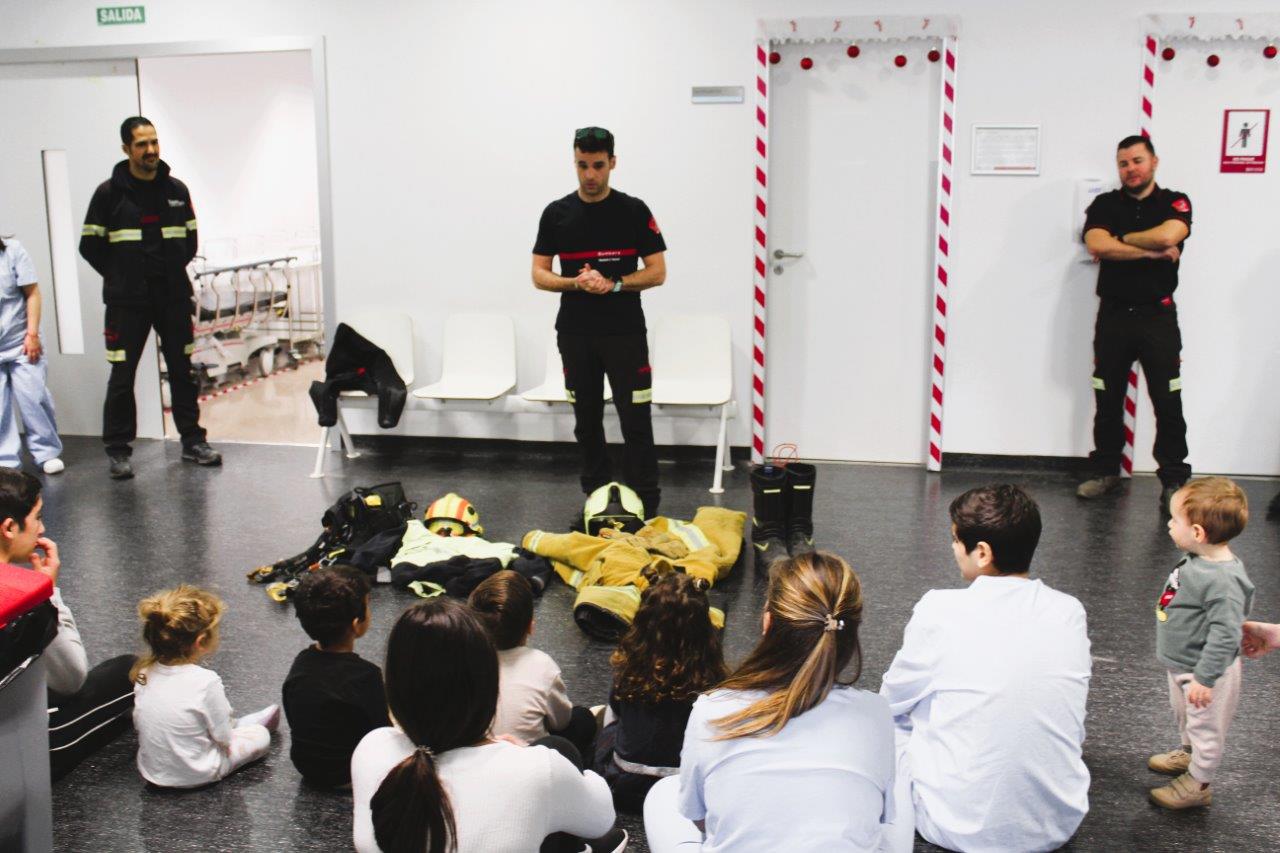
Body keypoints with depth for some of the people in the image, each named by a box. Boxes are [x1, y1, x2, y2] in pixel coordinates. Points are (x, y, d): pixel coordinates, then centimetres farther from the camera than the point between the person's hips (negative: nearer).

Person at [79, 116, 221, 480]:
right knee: (122, 376, 0)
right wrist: (121, 277, 0)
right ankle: (118, 450, 10)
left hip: (174, 297, 3)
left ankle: (192, 441, 20)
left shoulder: (176, 190, 6)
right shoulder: (109, 193, -4)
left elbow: (190, 239, 15)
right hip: (127, 301, -3)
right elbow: (90, 245, 0)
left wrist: (172, 272, 7)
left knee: (182, 371, 9)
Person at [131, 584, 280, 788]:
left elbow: (139, 723, 3)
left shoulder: (145, 673, -10)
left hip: (151, 771, 5)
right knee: (260, 735, 16)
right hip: (195, 776, -5)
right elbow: (223, 739, -17)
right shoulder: (205, 681, -26)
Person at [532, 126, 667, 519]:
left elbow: (657, 272, -2)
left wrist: (612, 283, -16)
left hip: (625, 332, -2)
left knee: (635, 422, -4)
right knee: (587, 421, 9)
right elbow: (539, 275, 5)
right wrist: (576, 283, -14)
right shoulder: (556, 213, 5)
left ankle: (646, 510, 2)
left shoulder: (634, 211, 0)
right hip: (575, 334, 2)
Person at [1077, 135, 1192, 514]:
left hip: (1158, 316, -2)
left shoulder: (1175, 202, 5)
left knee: (1168, 402, -2)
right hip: (1113, 315, 2)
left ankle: (1174, 479, 5)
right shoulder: (1105, 204, 7)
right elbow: (1096, 245, -12)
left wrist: (1120, 240, -6)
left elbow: (1168, 235, -18)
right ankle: (1106, 471, 21)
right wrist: (1152, 251, -11)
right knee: (1108, 399, 8)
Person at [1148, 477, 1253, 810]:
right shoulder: (1199, 561, -6)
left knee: (1205, 726, 12)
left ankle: (1198, 783, 30)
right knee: (1185, 717, 31)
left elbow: (1225, 635, -33)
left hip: (1206, 670, -9)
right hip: (1183, 664, 9)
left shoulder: (1222, 580, -36)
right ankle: (1188, 754, 54)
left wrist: (1204, 678, -28)